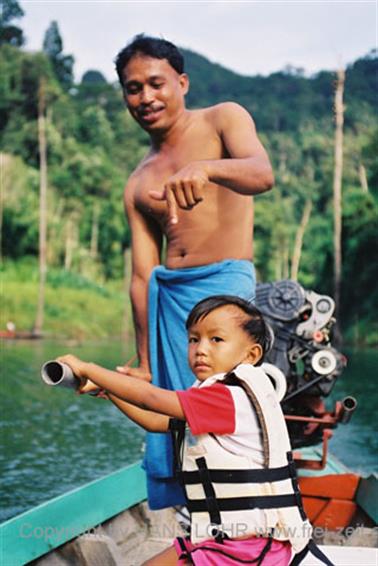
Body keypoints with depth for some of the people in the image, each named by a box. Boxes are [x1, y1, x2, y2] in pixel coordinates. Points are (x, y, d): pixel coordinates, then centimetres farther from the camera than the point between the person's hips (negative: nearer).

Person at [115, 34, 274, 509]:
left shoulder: (222, 119, 5)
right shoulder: (138, 184, 17)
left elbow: (262, 175, -16)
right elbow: (141, 276, 13)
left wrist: (206, 167, -37)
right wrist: (144, 365, 8)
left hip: (224, 284, -5)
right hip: (166, 294, 6)